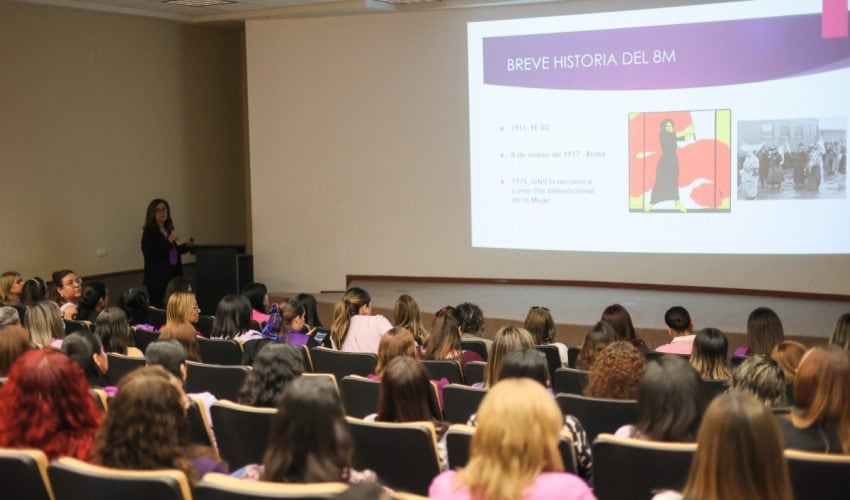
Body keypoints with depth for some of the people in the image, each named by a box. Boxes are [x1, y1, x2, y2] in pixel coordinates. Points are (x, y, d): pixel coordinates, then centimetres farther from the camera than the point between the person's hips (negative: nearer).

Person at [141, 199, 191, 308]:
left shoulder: (168, 229, 13)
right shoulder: (149, 232, -9)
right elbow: (152, 256, -19)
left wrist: (186, 246, 14)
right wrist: (170, 241, -18)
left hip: (173, 275, 7)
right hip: (157, 279, -7)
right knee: (158, 307, -9)